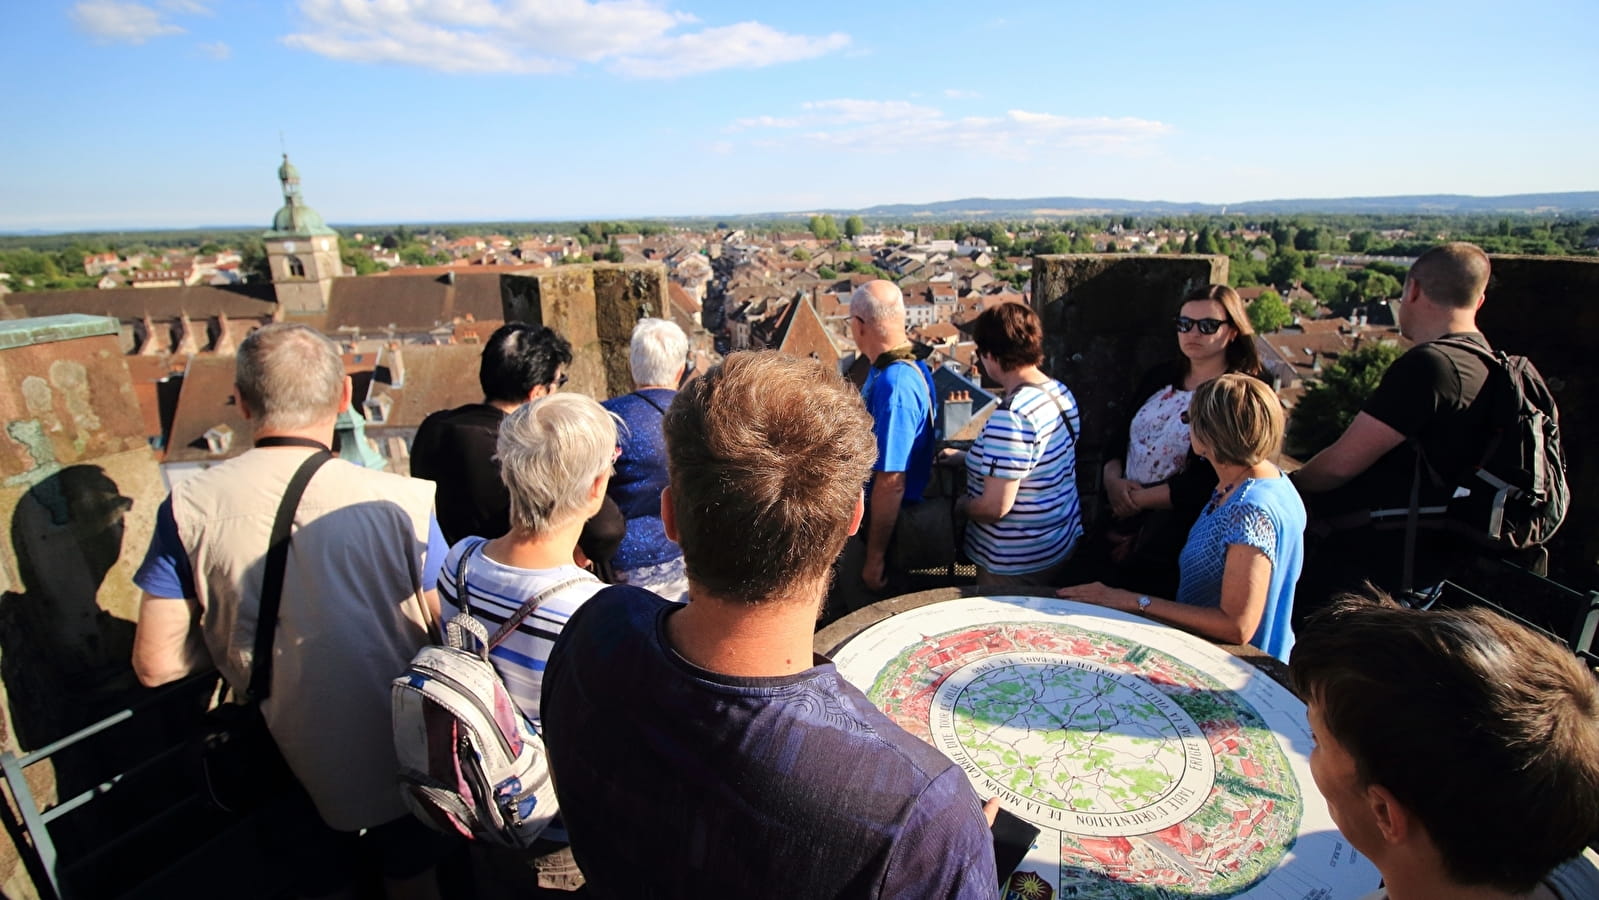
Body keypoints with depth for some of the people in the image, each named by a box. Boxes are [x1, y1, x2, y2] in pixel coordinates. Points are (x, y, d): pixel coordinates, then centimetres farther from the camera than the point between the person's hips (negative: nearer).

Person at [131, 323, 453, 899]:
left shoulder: (190, 507, -16)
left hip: (285, 761, 2)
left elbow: (157, 665, -10)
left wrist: (233, 631, 8)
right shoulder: (401, 500, -23)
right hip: (397, 754, -1)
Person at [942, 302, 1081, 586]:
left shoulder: (1012, 416, -29)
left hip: (1017, 565, -8)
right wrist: (968, 457, 20)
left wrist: (960, 505, -8)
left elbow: (994, 507, -29)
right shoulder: (1061, 392, 0)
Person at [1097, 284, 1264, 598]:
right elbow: (1117, 436, 9)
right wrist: (1112, 479, -10)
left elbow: (1206, 485, -19)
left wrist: (1138, 499, -16)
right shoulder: (1160, 377, 10)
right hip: (1121, 523, 6)